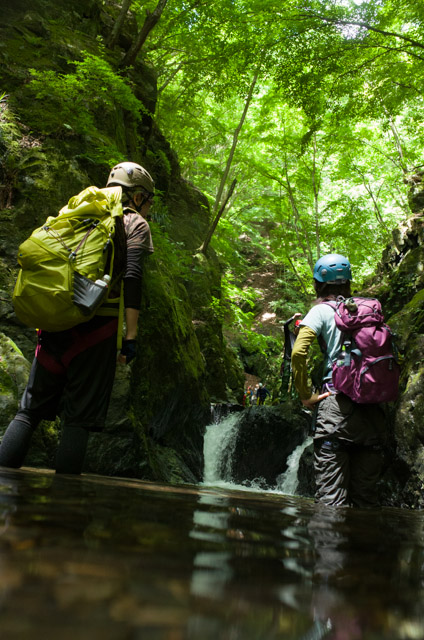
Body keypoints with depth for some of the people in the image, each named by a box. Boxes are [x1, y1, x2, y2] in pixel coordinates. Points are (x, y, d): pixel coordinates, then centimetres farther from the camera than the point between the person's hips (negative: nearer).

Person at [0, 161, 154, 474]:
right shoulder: (135, 223, 5)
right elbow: (132, 276, -9)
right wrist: (131, 336, -12)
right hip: (96, 323, -5)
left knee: (30, 410, 11)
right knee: (79, 418, -1)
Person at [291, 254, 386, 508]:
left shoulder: (322, 310, 4)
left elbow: (298, 353, -9)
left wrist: (305, 395, -2)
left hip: (338, 401, -5)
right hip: (373, 410, 5)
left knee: (332, 500, -4)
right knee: (366, 498, 11)